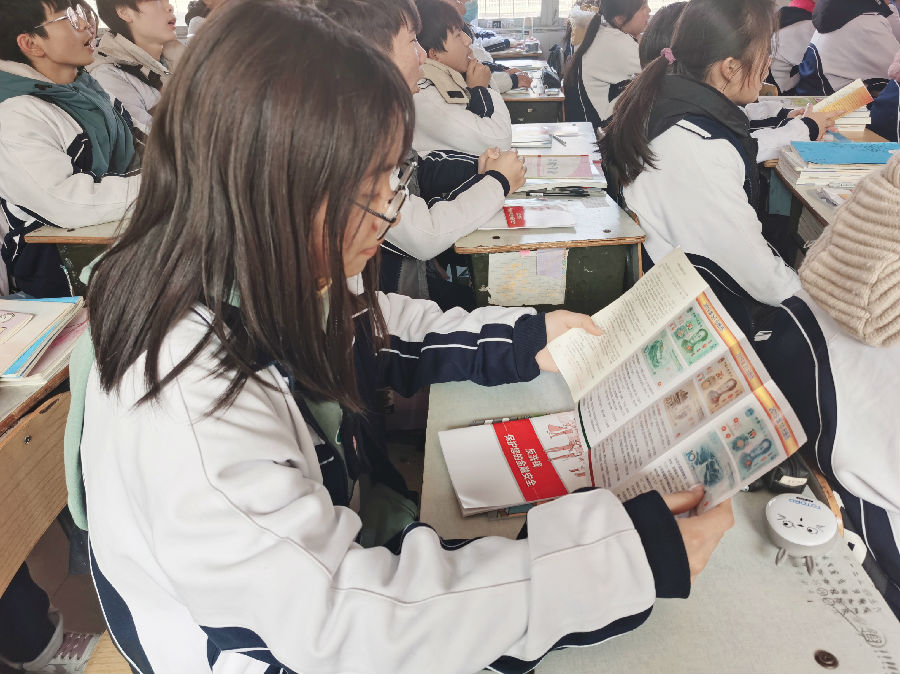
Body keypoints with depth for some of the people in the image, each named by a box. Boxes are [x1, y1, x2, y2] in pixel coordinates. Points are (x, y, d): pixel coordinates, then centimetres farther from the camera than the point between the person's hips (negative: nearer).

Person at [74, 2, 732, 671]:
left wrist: (521, 340, -5)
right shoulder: (191, 410, -36)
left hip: (324, 551, 6)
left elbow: (367, 332, 6)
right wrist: (624, 547, -34)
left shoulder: (259, 283, -12)